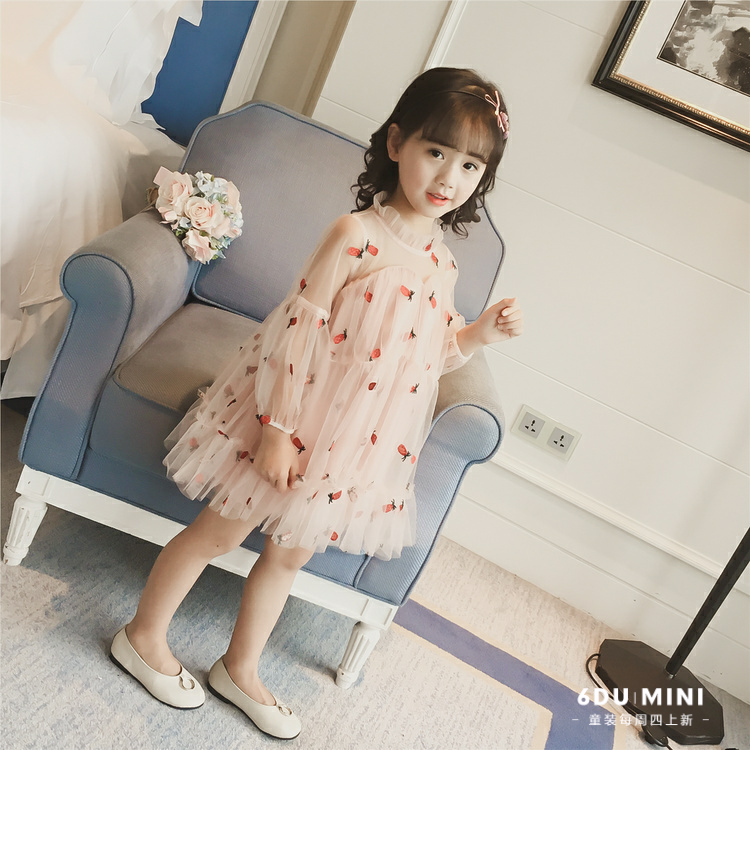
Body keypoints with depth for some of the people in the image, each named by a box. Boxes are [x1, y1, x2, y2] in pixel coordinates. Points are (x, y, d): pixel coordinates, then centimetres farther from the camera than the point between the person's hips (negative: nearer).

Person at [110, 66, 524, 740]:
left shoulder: (443, 259, 4)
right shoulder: (356, 234, -17)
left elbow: (436, 353, 13)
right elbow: (299, 329, -20)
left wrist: (484, 330, -5)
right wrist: (277, 429, -21)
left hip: (363, 443, 7)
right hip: (294, 423, -6)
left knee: (291, 555, 19)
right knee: (222, 532, 10)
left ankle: (241, 670, 40)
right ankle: (144, 637, 35)